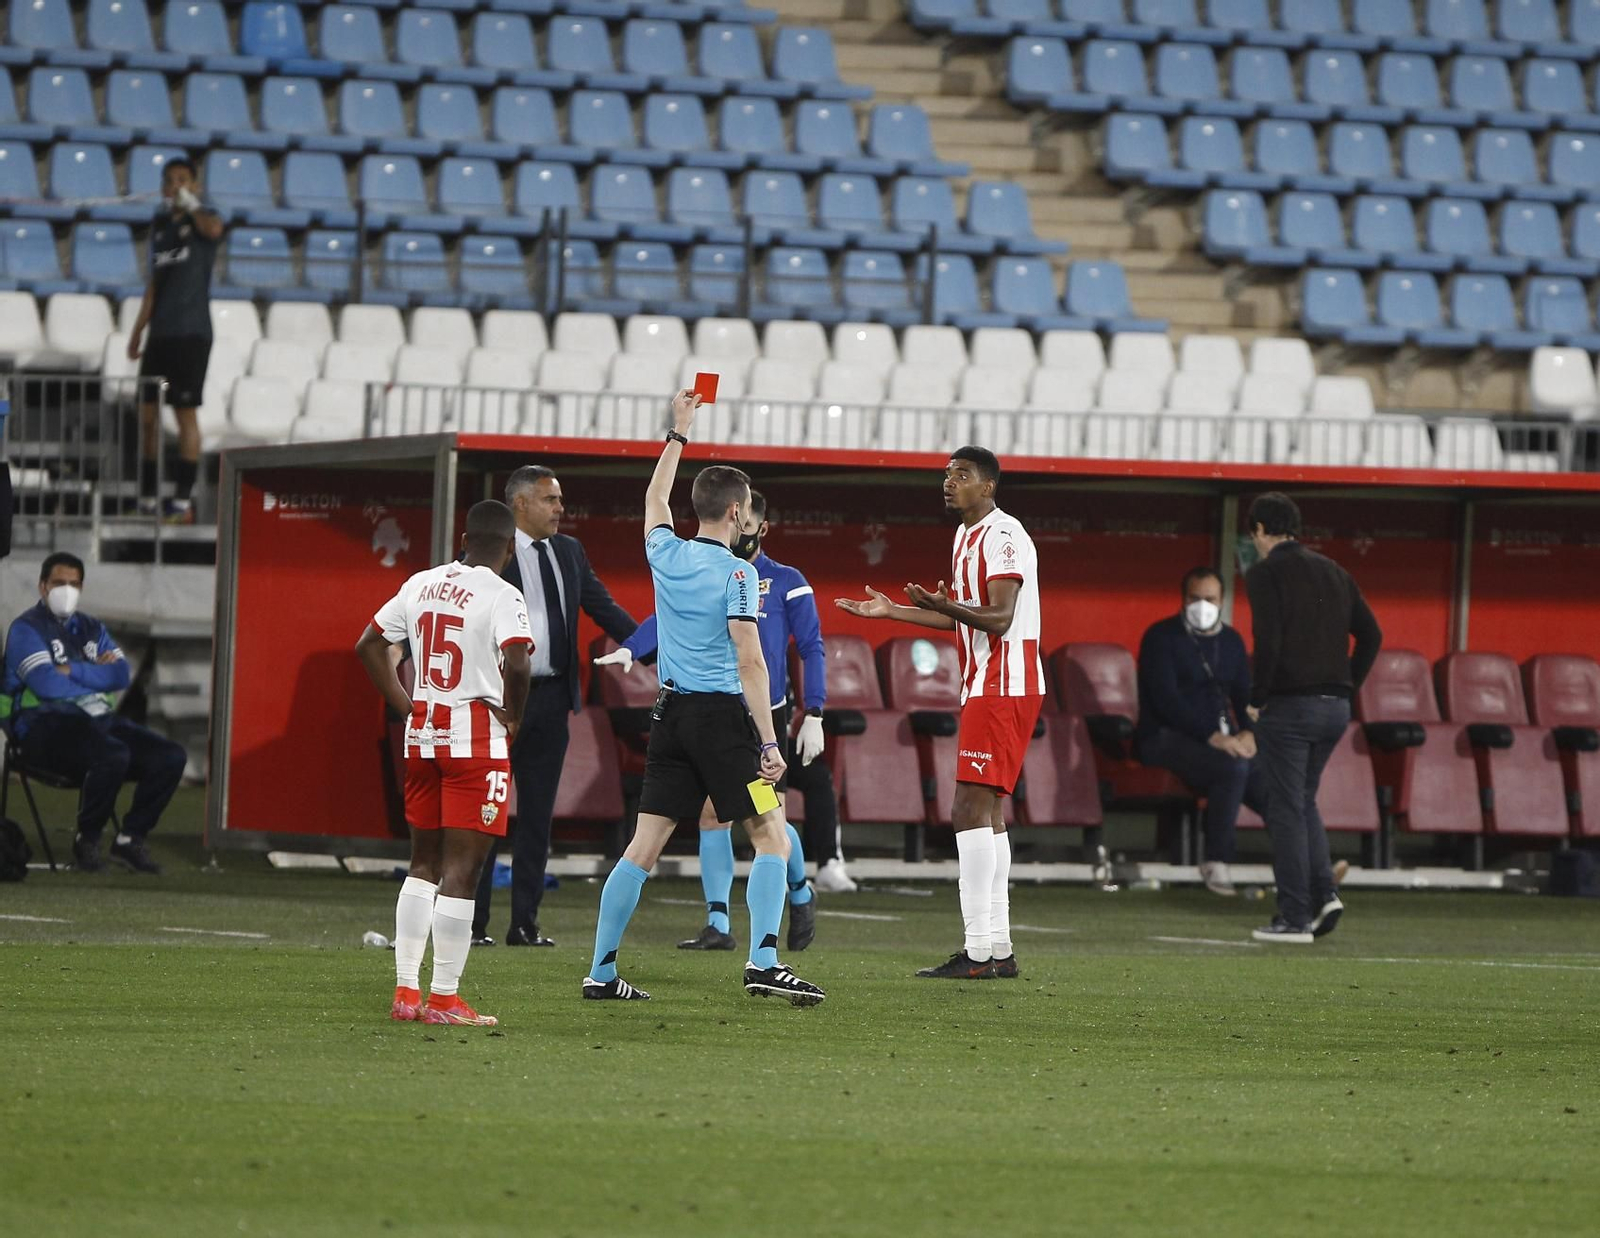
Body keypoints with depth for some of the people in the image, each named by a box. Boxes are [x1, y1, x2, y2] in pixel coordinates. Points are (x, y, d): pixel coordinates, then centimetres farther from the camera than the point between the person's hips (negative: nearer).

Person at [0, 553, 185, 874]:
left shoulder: (91, 628, 21)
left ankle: (130, 840, -3)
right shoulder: (27, 628, 0)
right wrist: (95, 675, 0)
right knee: (113, 755, -36)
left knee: (170, 756, -12)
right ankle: (87, 840, -15)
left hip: (98, 719, 7)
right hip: (46, 725, -7)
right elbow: (46, 684, -15)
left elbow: (121, 676, 4)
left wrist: (71, 671, -8)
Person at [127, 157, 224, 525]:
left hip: (191, 333, -7)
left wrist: (190, 205, -14)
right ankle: (147, 498, 16)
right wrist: (138, 330, 19)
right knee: (147, 414, 8)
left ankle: (183, 501, -4)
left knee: (186, 413, -6)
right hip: (160, 334, 7)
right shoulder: (160, 226, 15)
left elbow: (213, 229, -31)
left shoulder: (201, 219, -3)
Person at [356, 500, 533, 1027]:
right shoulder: (501, 596, -11)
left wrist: (405, 706, 14)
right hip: (477, 737, -6)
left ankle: (405, 992, 14)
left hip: (422, 732, 6)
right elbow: (516, 663, -26)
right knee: (461, 868, -3)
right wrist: (513, 717, -9)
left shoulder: (422, 584, 9)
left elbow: (369, 645, 15)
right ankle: (443, 998, -3)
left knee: (424, 862, 16)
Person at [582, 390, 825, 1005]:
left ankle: (601, 972, 5)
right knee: (771, 839, -1)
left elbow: (655, 499, 30)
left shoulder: (666, 555, 6)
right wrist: (769, 743, -16)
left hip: (671, 714, 6)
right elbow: (749, 662, -16)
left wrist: (678, 434, 39)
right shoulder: (736, 572, -11)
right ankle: (763, 961, -12)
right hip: (722, 715, -6)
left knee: (644, 845, 6)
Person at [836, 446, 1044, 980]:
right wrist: (891, 611, 30)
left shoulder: (1002, 535, -14)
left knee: (970, 810, -13)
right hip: (984, 688, 11)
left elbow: (999, 618, -23)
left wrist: (945, 605, -38)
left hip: (1003, 690, -11)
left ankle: (977, 951, -15)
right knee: (985, 812, 11)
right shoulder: (966, 535, 18)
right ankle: (998, 949, 13)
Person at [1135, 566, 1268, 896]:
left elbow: (1246, 696, 16)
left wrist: (1248, 733, -7)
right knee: (1233, 767, -33)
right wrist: (1212, 737, -23)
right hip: (1166, 738, -6)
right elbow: (1166, 699, -14)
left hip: (1221, 741, 6)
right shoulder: (1162, 637, -3)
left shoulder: (1230, 641, 17)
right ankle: (1216, 865, -29)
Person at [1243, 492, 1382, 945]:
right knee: (1303, 801, 20)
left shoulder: (1265, 573, -7)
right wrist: (1348, 687, 14)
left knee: (1287, 809, 0)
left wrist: (1257, 699, -8)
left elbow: (1268, 640, -18)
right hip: (1335, 707, 6)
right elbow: (1371, 634, 11)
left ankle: (1295, 918, 0)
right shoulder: (1333, 572, 14)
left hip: (1289, 705, -6)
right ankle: (1324, 894, 5)